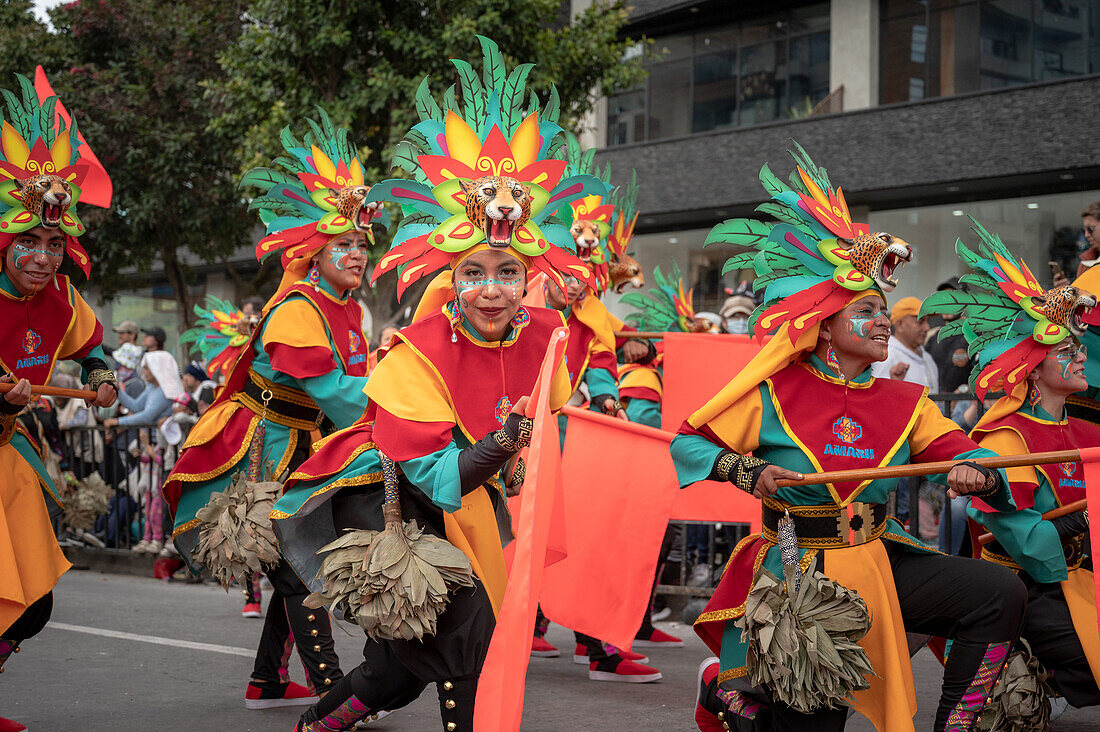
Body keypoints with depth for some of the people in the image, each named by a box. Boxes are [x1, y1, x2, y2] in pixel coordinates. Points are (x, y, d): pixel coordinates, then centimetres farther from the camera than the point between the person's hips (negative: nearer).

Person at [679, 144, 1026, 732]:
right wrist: (746, 472, -19)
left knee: (999, 593, -14)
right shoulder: (774, 393, -6)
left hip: (877, 566, 4)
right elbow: (687, 442, -2)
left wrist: (977, 473, -26)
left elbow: (966, 452, -1)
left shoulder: (903, 404, 4)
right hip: (794, 574, -4)